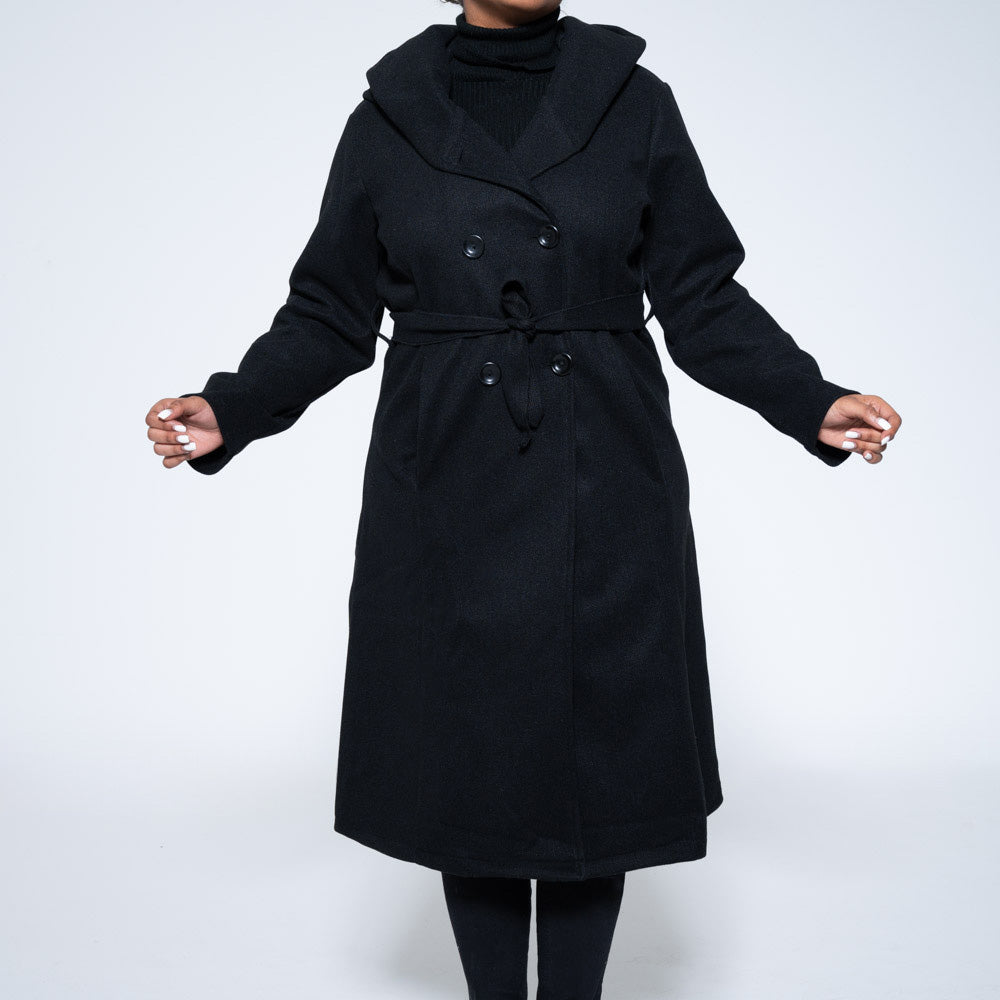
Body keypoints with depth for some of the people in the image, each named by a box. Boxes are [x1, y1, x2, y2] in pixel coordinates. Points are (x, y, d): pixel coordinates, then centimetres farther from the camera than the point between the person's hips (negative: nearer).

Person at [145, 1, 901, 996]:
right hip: (448, 495, 0)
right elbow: (331, 313, 5)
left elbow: (700, 299, 3)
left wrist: (812, 404, -9)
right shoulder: (388, 117, 3)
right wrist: (229, 410, -9)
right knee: (468, 763, 7)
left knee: (596, 759, 6)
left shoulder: (634, 102, 3)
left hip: (601, 490, 0)